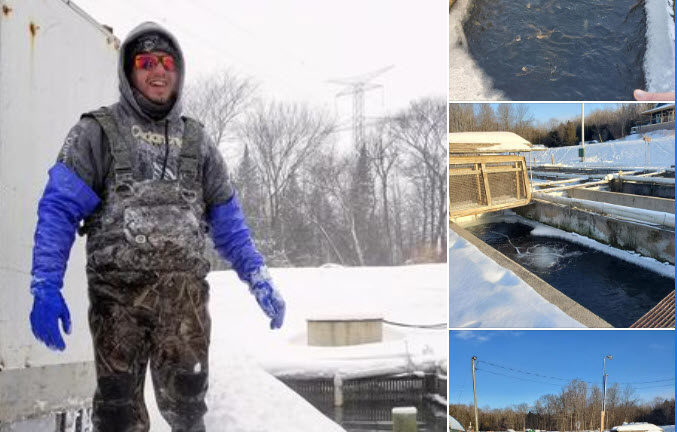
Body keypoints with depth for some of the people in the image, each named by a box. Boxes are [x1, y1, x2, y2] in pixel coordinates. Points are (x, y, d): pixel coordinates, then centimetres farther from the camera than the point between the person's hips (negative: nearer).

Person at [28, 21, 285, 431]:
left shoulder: (196, 141, 17)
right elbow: (58, 210, -3)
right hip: (119, 290, -2)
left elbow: (228, 221, 18)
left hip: (185, 291, 3)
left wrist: (259, 280, 7)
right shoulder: (98, 133, 5)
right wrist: (46, 288, -15)